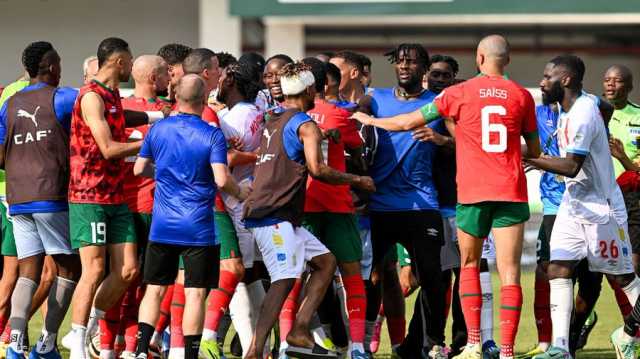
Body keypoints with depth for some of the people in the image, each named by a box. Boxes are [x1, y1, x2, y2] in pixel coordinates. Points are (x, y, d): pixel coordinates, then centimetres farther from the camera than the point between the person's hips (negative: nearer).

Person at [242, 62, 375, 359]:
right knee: (284, 281, -15)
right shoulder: (306, 125, -8)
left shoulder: (271, 121, 18)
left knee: (325, 262, 14)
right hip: (277, 217, -9)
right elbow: (316, 168, -18)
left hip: (260, 210, 9)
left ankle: (299, 332, 6)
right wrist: (357, 181, -9)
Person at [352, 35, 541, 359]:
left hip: (473, 193, 0)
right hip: (511, 192, 0)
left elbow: (409, 123, 6)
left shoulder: (459, 93, 1)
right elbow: (534, 150, 14)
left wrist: (369, 121, 22)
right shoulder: (521, 96, 5)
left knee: (469, 265, 16)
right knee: (509, 272, -2)